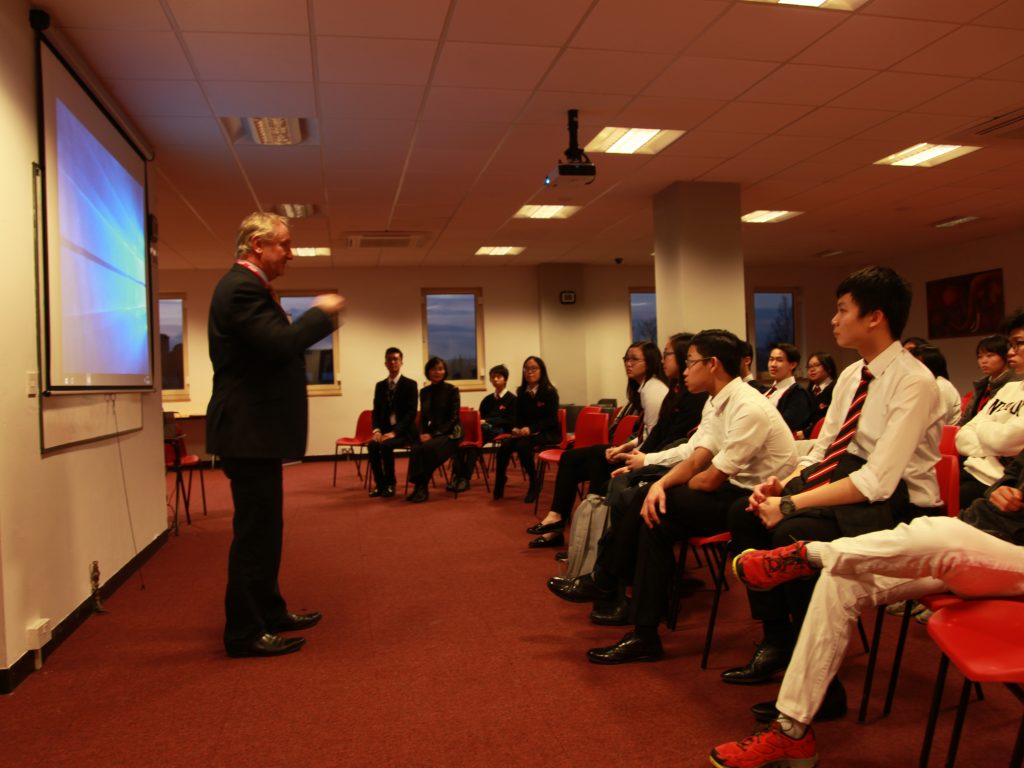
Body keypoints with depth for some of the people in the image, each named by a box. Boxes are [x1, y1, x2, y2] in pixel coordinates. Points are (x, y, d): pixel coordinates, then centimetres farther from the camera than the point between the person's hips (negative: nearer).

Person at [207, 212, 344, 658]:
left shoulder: (247, 286, 17)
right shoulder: (241, 288, -17)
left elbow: (274, 345, 16)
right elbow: (280, 344, -28)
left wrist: (316, 321, 8)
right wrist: (321, 313, -15)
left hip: (254, 428, 11)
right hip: (249, 430, -11)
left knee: (264, 526, 19)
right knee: (254, 530, -3)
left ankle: (268, 611, 32)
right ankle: (244, 633, 8)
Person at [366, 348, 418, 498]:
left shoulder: (410, 384, -4)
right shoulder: (380, 385, 12)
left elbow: (411, 413, -12)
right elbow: (376, 411, 10)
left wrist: (394, 432, -22)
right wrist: (377, 430, -10)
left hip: (404, 431, -4)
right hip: (385, 429, 4)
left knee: (386, 445, -33)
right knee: (372, 445, -27)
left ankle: (390, 484, -15)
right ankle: (379, 484, -12)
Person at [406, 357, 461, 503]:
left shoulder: (452, 390, -5)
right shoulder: (424, 391, 9)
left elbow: (453, 418, -10)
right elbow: (423, 417, 13)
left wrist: (434, 435, -18)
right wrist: (423, 433, -8)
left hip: (450, 432, -4)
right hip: (431, 432, 4)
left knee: (428, 448, -33)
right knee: (415, 449, -29)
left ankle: (422, 487, -21)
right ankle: (418, 487, -25)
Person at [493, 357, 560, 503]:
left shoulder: (550, 392, -10)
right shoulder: (521, 392, 6)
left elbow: (551, 419, -15)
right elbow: (518, 415, 9)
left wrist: (531, 429, -28)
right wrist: (516, 428, -14)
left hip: (548, 432, -5)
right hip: (526, 432, 5)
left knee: (523, 445, -33)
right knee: (504, 446, -21)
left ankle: (534, 484, -14)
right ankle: (499, 486, -9)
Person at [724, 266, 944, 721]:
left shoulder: (914, 382, -19)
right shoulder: (851, 376, 8)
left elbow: (877, 480, -27)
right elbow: (822, 448, 11)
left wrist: (792, 505, -27)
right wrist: (783, 485, -8)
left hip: (895, 503, -8)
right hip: (848, 481, 9)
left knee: (794, 534, -31)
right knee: (745, 514, -6)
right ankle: (776, 644, 6)